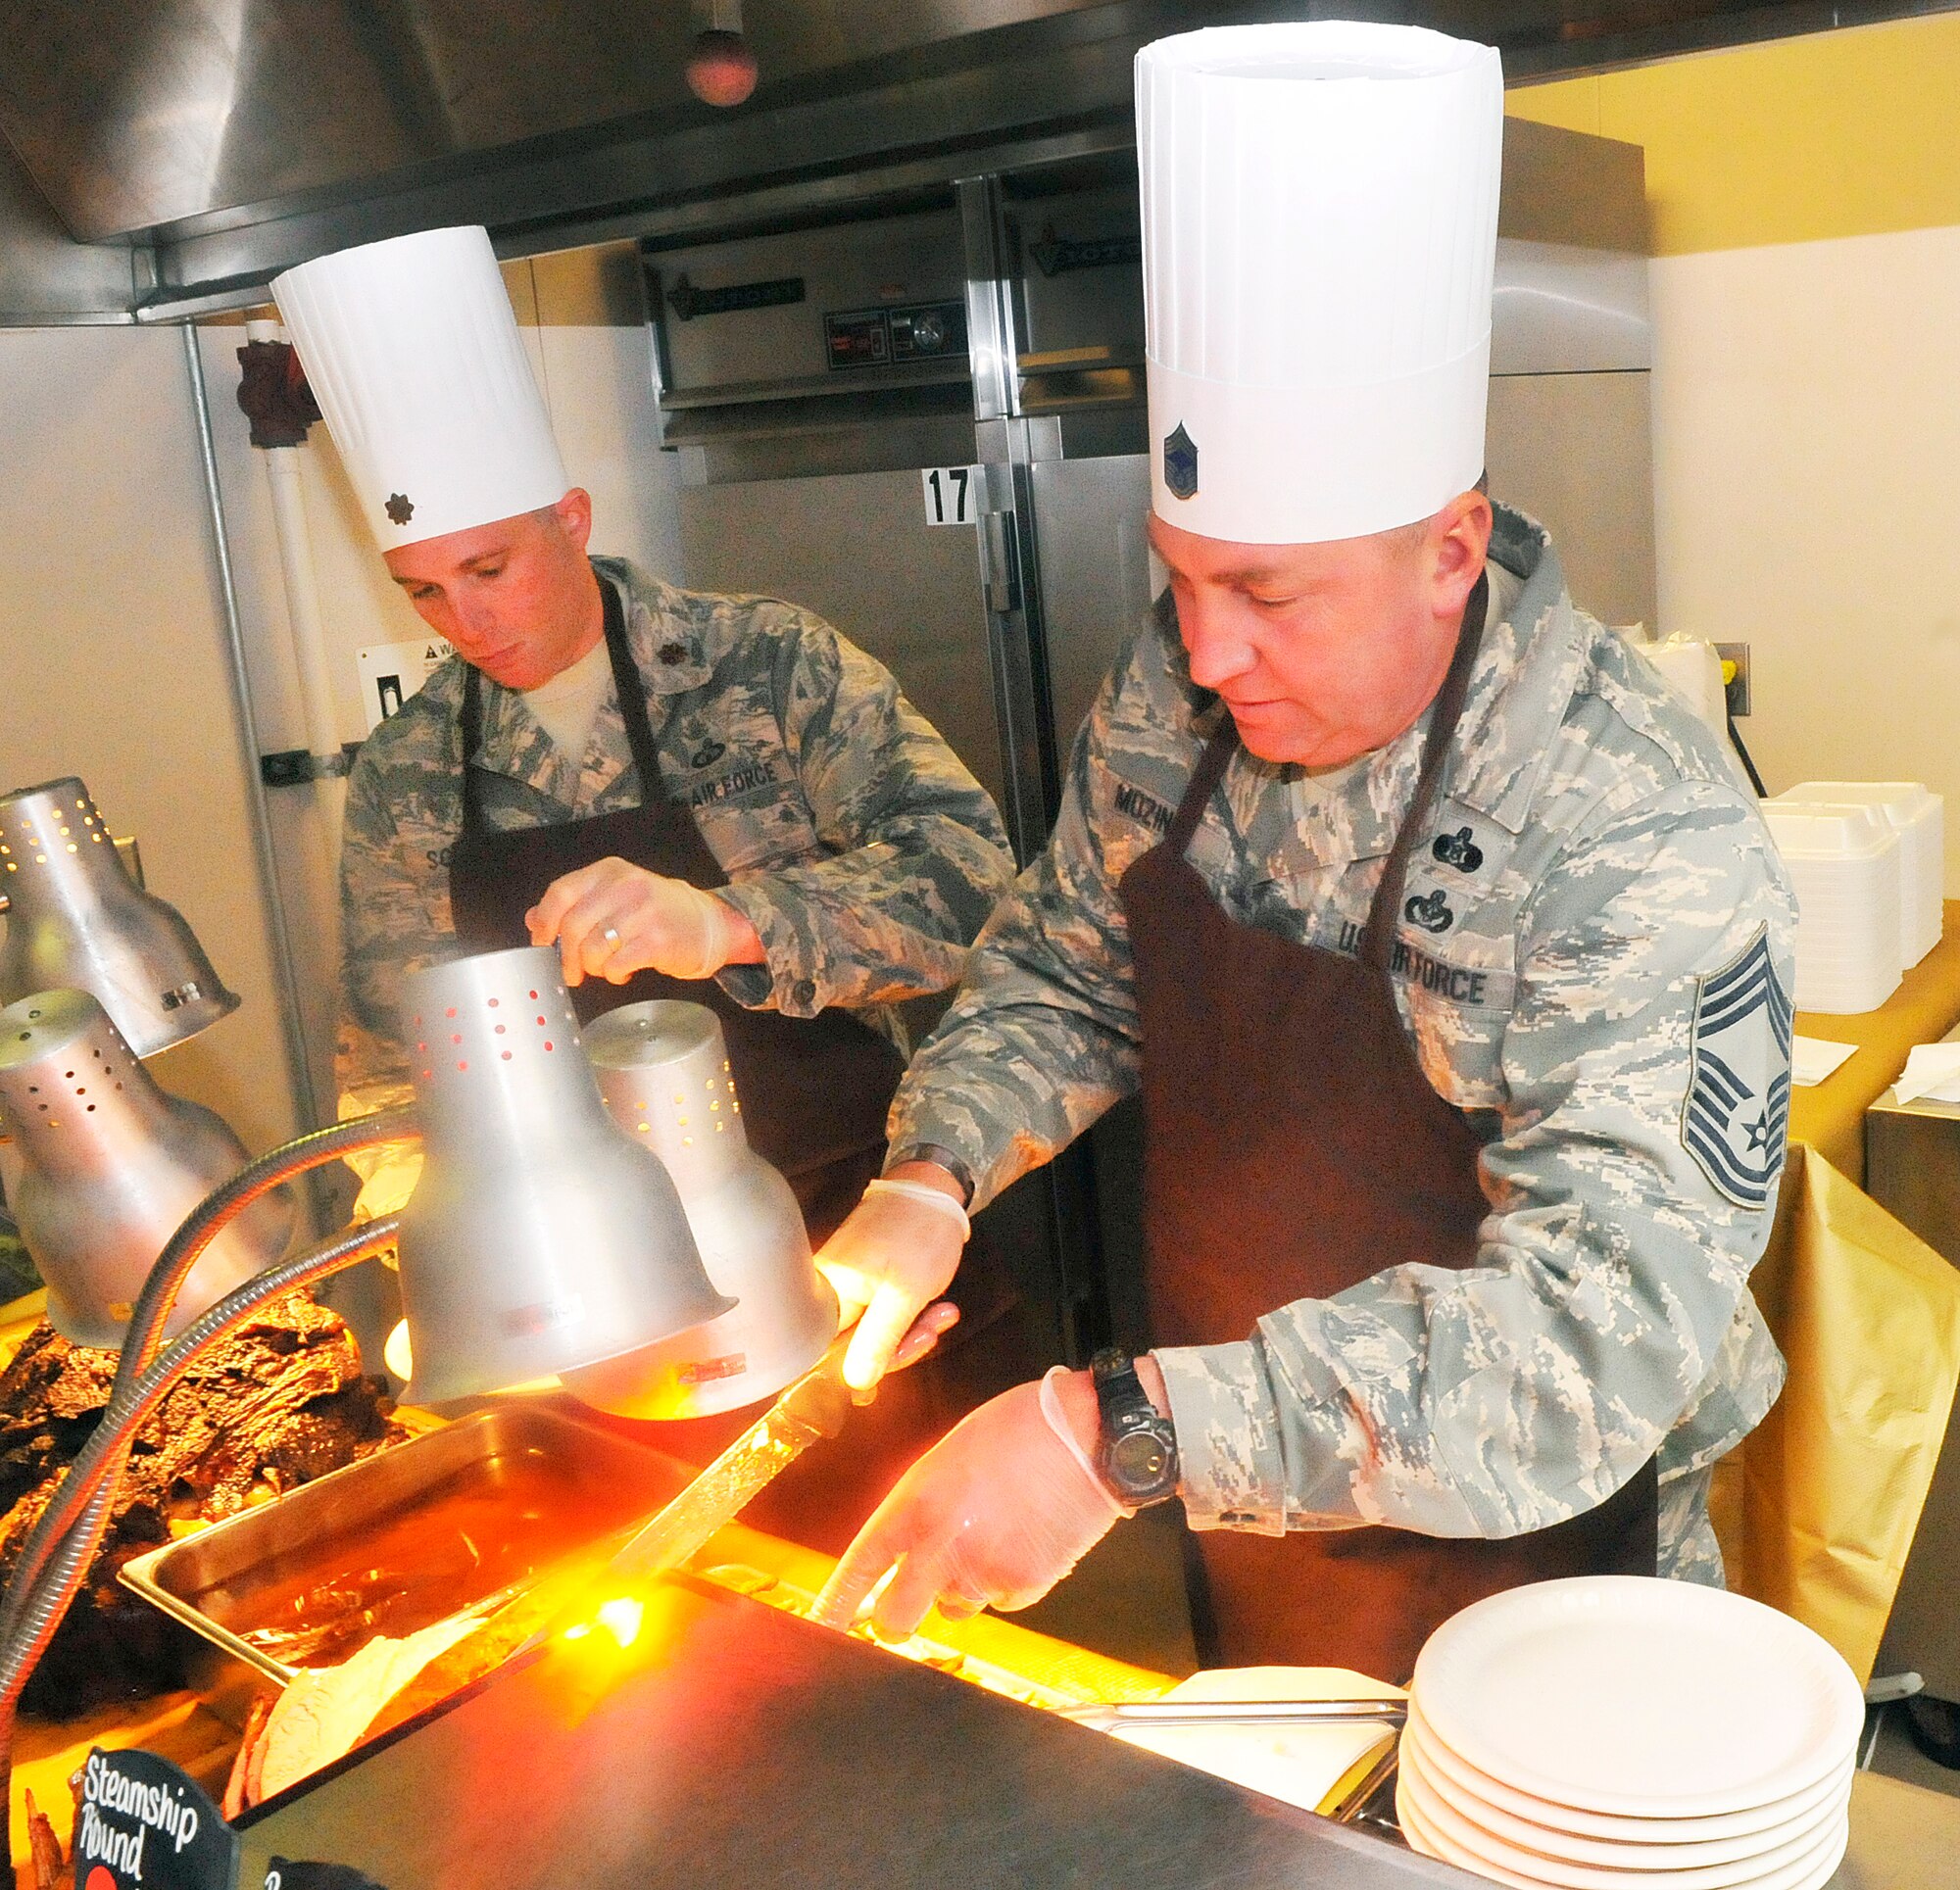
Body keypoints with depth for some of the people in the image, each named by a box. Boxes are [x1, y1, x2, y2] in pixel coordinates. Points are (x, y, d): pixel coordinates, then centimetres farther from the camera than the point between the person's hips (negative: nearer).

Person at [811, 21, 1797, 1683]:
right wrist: (930, 1179, -16)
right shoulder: (1176, 690, -11)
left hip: (1512, 1574, -5)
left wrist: (1125, 1434, -44)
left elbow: (1608, 1319, -37)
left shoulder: (1641, 841, -30)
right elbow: (1062, 973, 2)